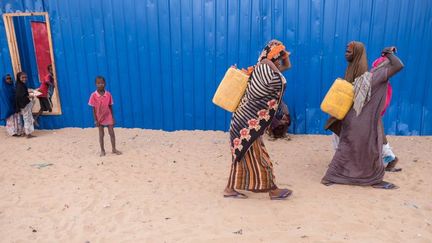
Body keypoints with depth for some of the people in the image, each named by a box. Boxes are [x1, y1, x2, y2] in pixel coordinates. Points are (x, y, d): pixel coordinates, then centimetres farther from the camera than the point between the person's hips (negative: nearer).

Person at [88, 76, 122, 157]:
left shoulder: (108, 94, -6)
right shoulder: (93, 95, -11)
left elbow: (110, 107, 1)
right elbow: (94, 109, -7)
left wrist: (113, 118, 0)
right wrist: (95, 120, -9)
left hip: (108, 117, 1)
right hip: (100, 118, -1)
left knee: (112, 133, 3)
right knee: (101, 134, 9)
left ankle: (114, 149, 14)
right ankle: (102, 150, 19)